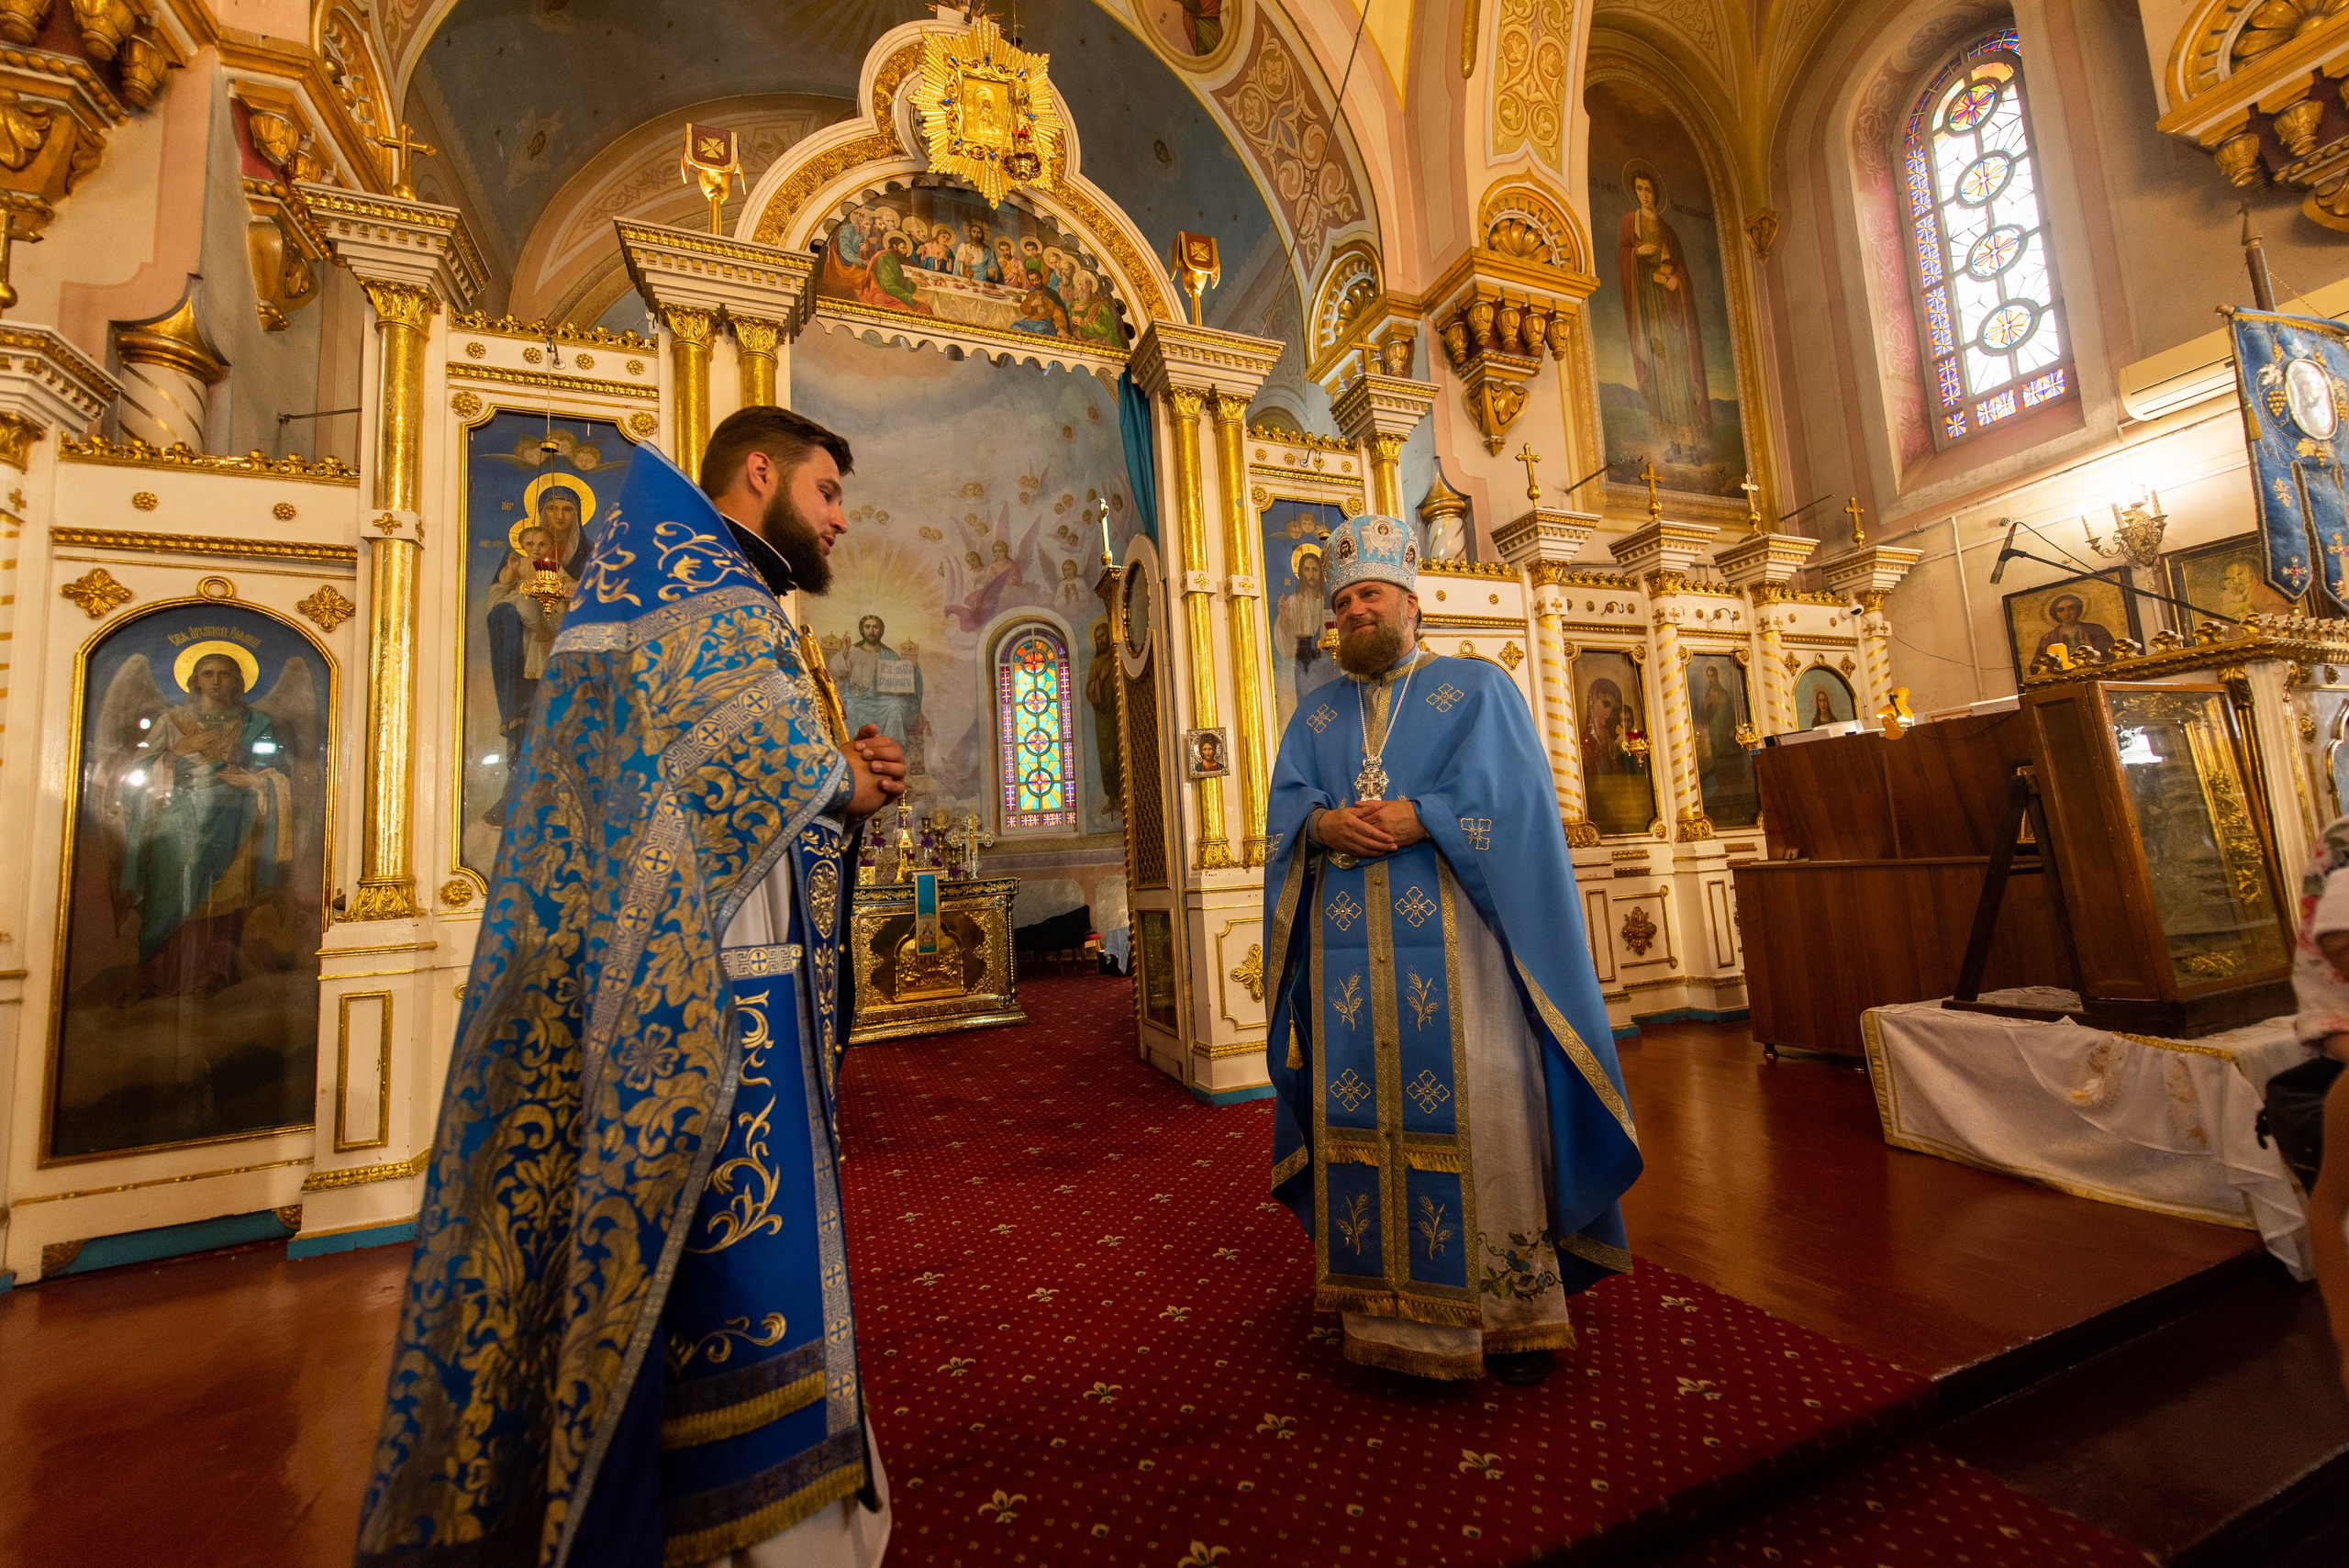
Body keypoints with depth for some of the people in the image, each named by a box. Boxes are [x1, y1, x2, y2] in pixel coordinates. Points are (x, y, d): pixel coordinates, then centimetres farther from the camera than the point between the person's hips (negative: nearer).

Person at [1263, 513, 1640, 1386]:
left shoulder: (1478, 688, 10)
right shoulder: (1315, 714, 20)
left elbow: (1511, 794, -4)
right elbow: (1286, 801, 8)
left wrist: (1419, 819, -16)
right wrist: (1323, 824, -14)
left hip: (1455, 935, -3)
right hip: (1348, 947, 3)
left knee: (1480, 1106, -1)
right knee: (1365, 1108, 5)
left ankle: (1513, 1308, 16)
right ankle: (1386, 1308, 19)